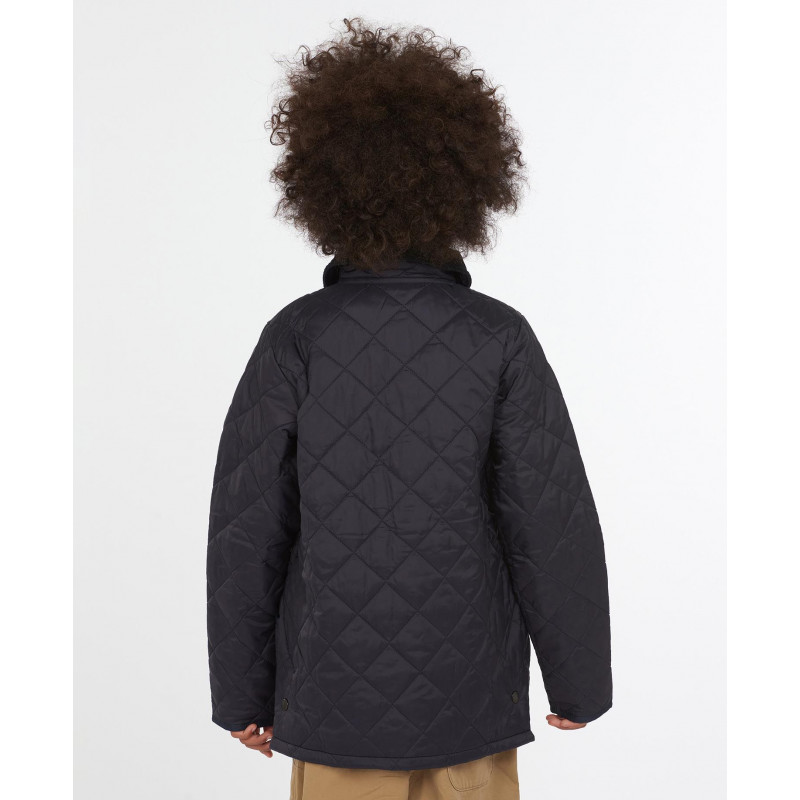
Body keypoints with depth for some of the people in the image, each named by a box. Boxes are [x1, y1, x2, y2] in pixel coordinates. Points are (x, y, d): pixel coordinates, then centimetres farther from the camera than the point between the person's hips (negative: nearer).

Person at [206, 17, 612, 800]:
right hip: (468, 692, 0)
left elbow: (248, 528, -10)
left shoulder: (296, 339, -14)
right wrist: (579, 674, 2)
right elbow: (554, 526, -13)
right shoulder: (500, 339, -14)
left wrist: (240, 690, 3)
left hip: (339, 692, 0)